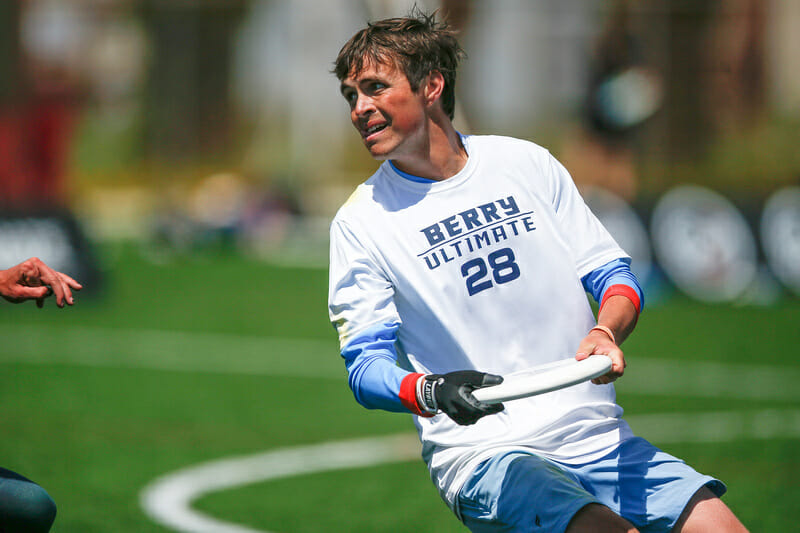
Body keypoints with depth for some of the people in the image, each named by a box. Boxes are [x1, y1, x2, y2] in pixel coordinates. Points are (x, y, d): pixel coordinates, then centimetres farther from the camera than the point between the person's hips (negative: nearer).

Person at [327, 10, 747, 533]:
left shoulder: (528, 163, 9)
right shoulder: (360, 222, 1)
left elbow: (614, 274, 13)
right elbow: (365, 364, -4)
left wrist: (606, 332, -10)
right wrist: (432, 391, -25)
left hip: (596, 436, 4)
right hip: (480, 453, -4)